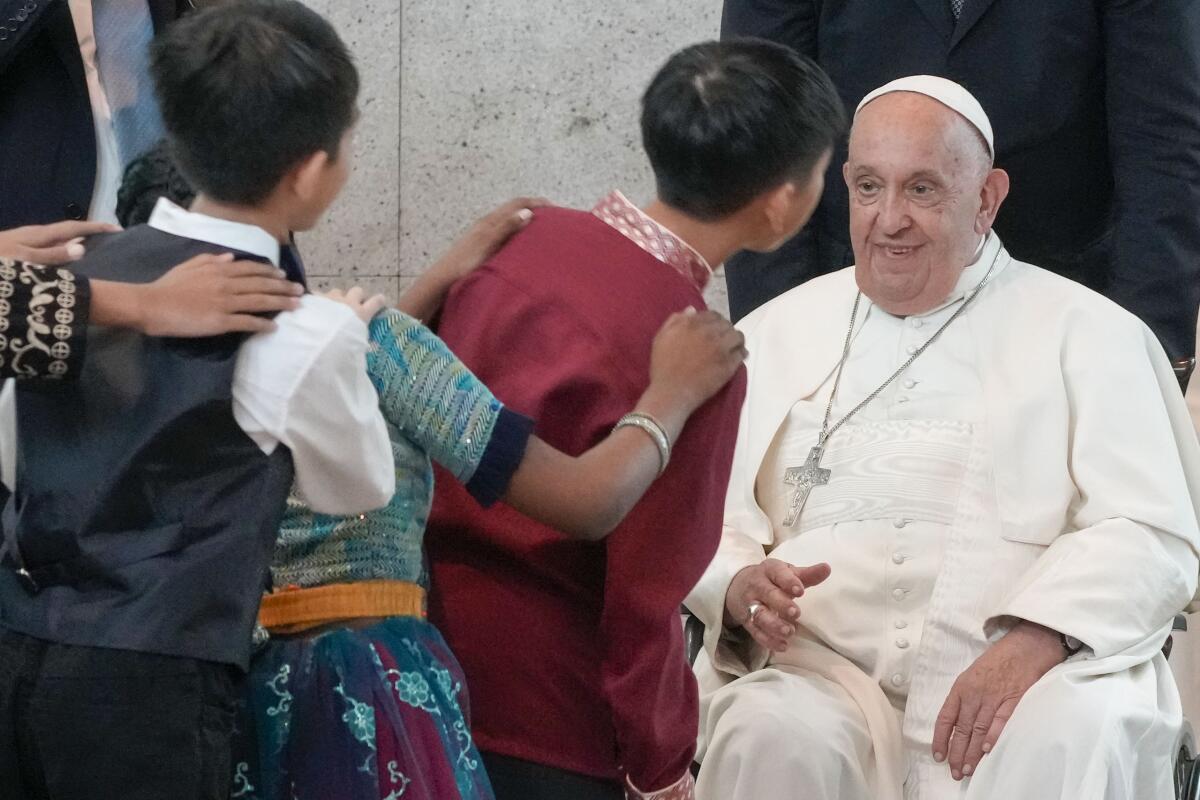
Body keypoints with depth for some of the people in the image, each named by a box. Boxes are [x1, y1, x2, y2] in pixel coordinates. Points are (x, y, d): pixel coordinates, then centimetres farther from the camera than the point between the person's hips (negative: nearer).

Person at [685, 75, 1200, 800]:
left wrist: (1035, 642, -19)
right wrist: (741, 588, -9)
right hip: (823, 664, 2)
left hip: (1041, 666, -2)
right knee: (771, 737, -32)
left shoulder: (1086, 334, 11)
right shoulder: (778, 333, 21)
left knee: (1073, 737, -36)